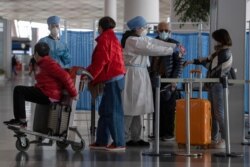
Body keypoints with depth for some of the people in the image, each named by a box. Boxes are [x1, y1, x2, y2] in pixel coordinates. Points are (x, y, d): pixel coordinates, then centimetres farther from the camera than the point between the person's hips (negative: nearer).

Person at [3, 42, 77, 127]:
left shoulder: (48, 63, -15)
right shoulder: (43, 63, 16)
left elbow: (65, 76, -22)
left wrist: (73, 94, -18)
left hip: (48, 96, -10)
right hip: (45, 92, 10)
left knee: (18, 90, -10)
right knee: (19, 90, 17)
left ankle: (21, 120, -10)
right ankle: (19, 119, 11)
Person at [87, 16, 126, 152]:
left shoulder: (104, 39, -8)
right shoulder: (113, 38, 22)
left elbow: (100, 62, -15)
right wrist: (88, 71, 17)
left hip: (112, 80, -10)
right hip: (116, 78, 10)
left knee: (113, 112, -8)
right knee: (104, 111, 12)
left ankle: (119, 143, -8)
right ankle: (101, 141, 15)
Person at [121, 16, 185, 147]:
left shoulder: (140, 38, 14)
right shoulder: (133, 41, -16)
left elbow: (155, 42, 9)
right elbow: (152, 49, -20)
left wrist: (175, 46, 0)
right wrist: (172, 50, -16)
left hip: (140, 75, 10)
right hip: (133, 75, -10)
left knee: (137, 107, 11)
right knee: (130, 107, -6)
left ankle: (135, 137, 16)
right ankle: (125, 139, -2)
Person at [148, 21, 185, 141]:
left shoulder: (174, 44, 1)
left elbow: (179, 63, -3)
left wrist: (174, 80, -11)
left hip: (168, 81, -4)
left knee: (168, 108, -2)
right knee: (157, 108, 4)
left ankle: (169, 133, 2)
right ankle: (159, 132, 10)